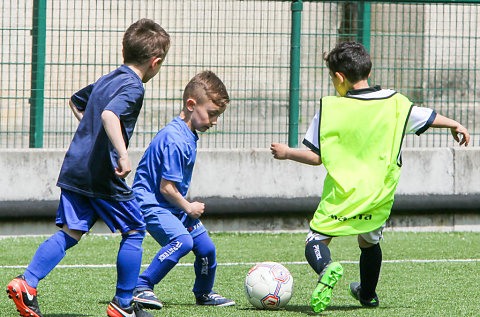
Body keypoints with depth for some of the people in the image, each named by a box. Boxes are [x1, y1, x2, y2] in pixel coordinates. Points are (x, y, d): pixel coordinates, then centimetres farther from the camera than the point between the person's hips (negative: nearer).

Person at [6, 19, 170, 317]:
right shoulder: (133, 87, -12)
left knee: (70, 233, 6)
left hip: (74, 167, 8)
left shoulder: (106, 80, 16)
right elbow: (109, 114, -31)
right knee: (134, 231, 8)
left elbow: (76, 101, 35)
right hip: (104, 176, -8)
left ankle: (27, 283, -12)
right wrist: (123, 155, -36)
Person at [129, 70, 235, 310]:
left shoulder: (188, 135, 7)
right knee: (182, 241, -29)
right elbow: (166, 187, -24)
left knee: (205, 246, 9)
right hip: (151, 203, -9)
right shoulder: (175, 141, -25)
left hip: (172, 205, 9)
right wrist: (189, 208, -10)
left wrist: (188, 207, 17)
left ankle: (204, 294, 33)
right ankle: (141, 288, -21)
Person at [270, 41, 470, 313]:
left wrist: (287, 153, 9)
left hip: (342, 197, -4)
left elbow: (316, 157, -8)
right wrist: (456, 125, 32)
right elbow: (430, 118, 12)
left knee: (316, 242, 1)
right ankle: (368, 294, 44)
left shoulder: (330, 108, -10)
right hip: (380, 197, 4)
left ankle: (327, 268, -30)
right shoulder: (394, 102, -1)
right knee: (369, 242, 28)